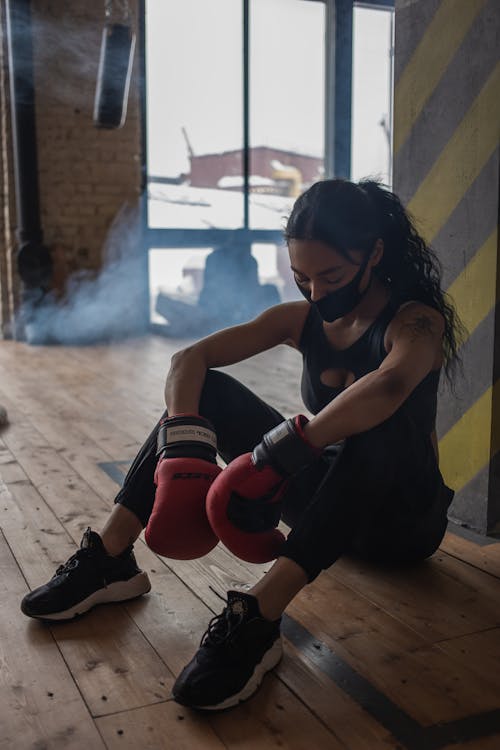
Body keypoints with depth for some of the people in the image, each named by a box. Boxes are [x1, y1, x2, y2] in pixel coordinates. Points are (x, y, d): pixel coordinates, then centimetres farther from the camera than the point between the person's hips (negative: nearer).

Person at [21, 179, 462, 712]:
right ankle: (110, 561, -14)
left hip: (402, 522, -5)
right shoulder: (302, 318, -2)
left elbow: (389, 386, -44)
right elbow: (189, 359, -15)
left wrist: (273, 458, -50)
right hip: (325, 500, 5)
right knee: (209, 392, -10)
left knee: (379, 424, -39)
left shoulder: (415, 321, -18)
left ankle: (257, 621, -45)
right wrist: (184, 456, -32)